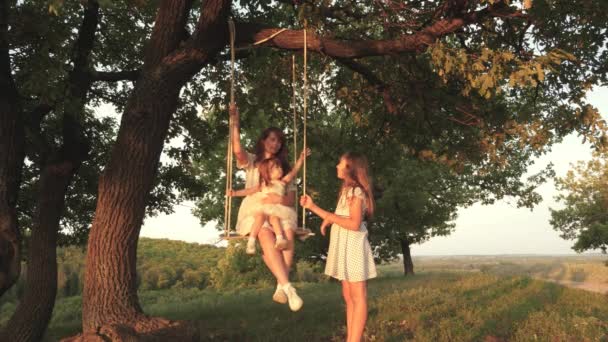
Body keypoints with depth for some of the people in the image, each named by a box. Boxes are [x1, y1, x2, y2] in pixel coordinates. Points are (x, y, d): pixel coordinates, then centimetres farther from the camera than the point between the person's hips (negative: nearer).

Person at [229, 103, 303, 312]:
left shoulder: (283, 168, 21)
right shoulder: (251, 162, 16)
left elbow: (291, 199, 11)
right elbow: (238, 151, -9)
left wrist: (280, 199, -10)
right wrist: (235, 123, -15)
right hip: (253, 212, -2)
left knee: (288, 233, -34)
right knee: (267, 235, -36)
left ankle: (281, 287, -36)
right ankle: (288, 287, -43)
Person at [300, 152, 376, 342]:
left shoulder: (356, 190, -12)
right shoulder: (347, 190, 17)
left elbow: (355, 224, -21)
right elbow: (335, 219, 16)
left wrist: (330, 217, -13)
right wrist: (312, 206, 13)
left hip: (353, 246, -10)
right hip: (344, 247, 10)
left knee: (358, 297, -6)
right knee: (348, 297, 10)